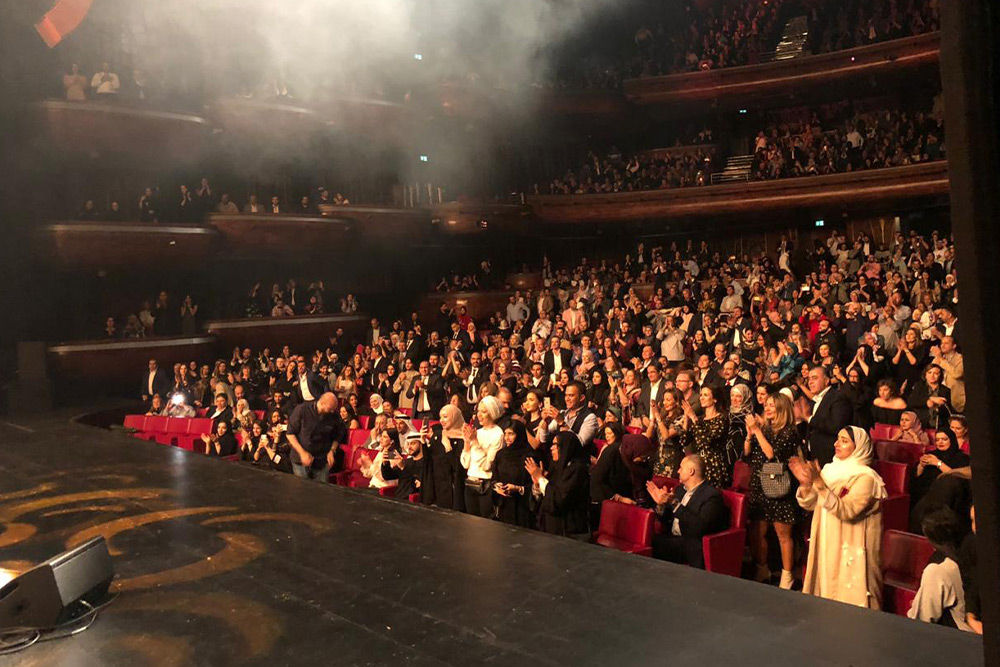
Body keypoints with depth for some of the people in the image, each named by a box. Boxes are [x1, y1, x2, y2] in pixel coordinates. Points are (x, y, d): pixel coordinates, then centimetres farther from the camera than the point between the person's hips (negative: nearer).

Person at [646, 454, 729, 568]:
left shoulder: (712, 495, -10)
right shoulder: (682, 489, 14)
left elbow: (699, 527, -23)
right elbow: (666, 520, 17)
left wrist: (675, 503, -25)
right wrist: (661, 504, -3)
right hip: (672, 538, 7)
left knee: (654, 544, -27)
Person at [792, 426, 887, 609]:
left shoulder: (865, 477, -13)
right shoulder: (831, 469, 7)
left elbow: (846, 511, -26)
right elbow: (809, 505, 6)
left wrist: (820, 484, -34)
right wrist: (805, 483, -14)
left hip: (849, 551, -6)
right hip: (825, 546, 6)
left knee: (848, 597, 0)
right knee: (825, 589, 13)